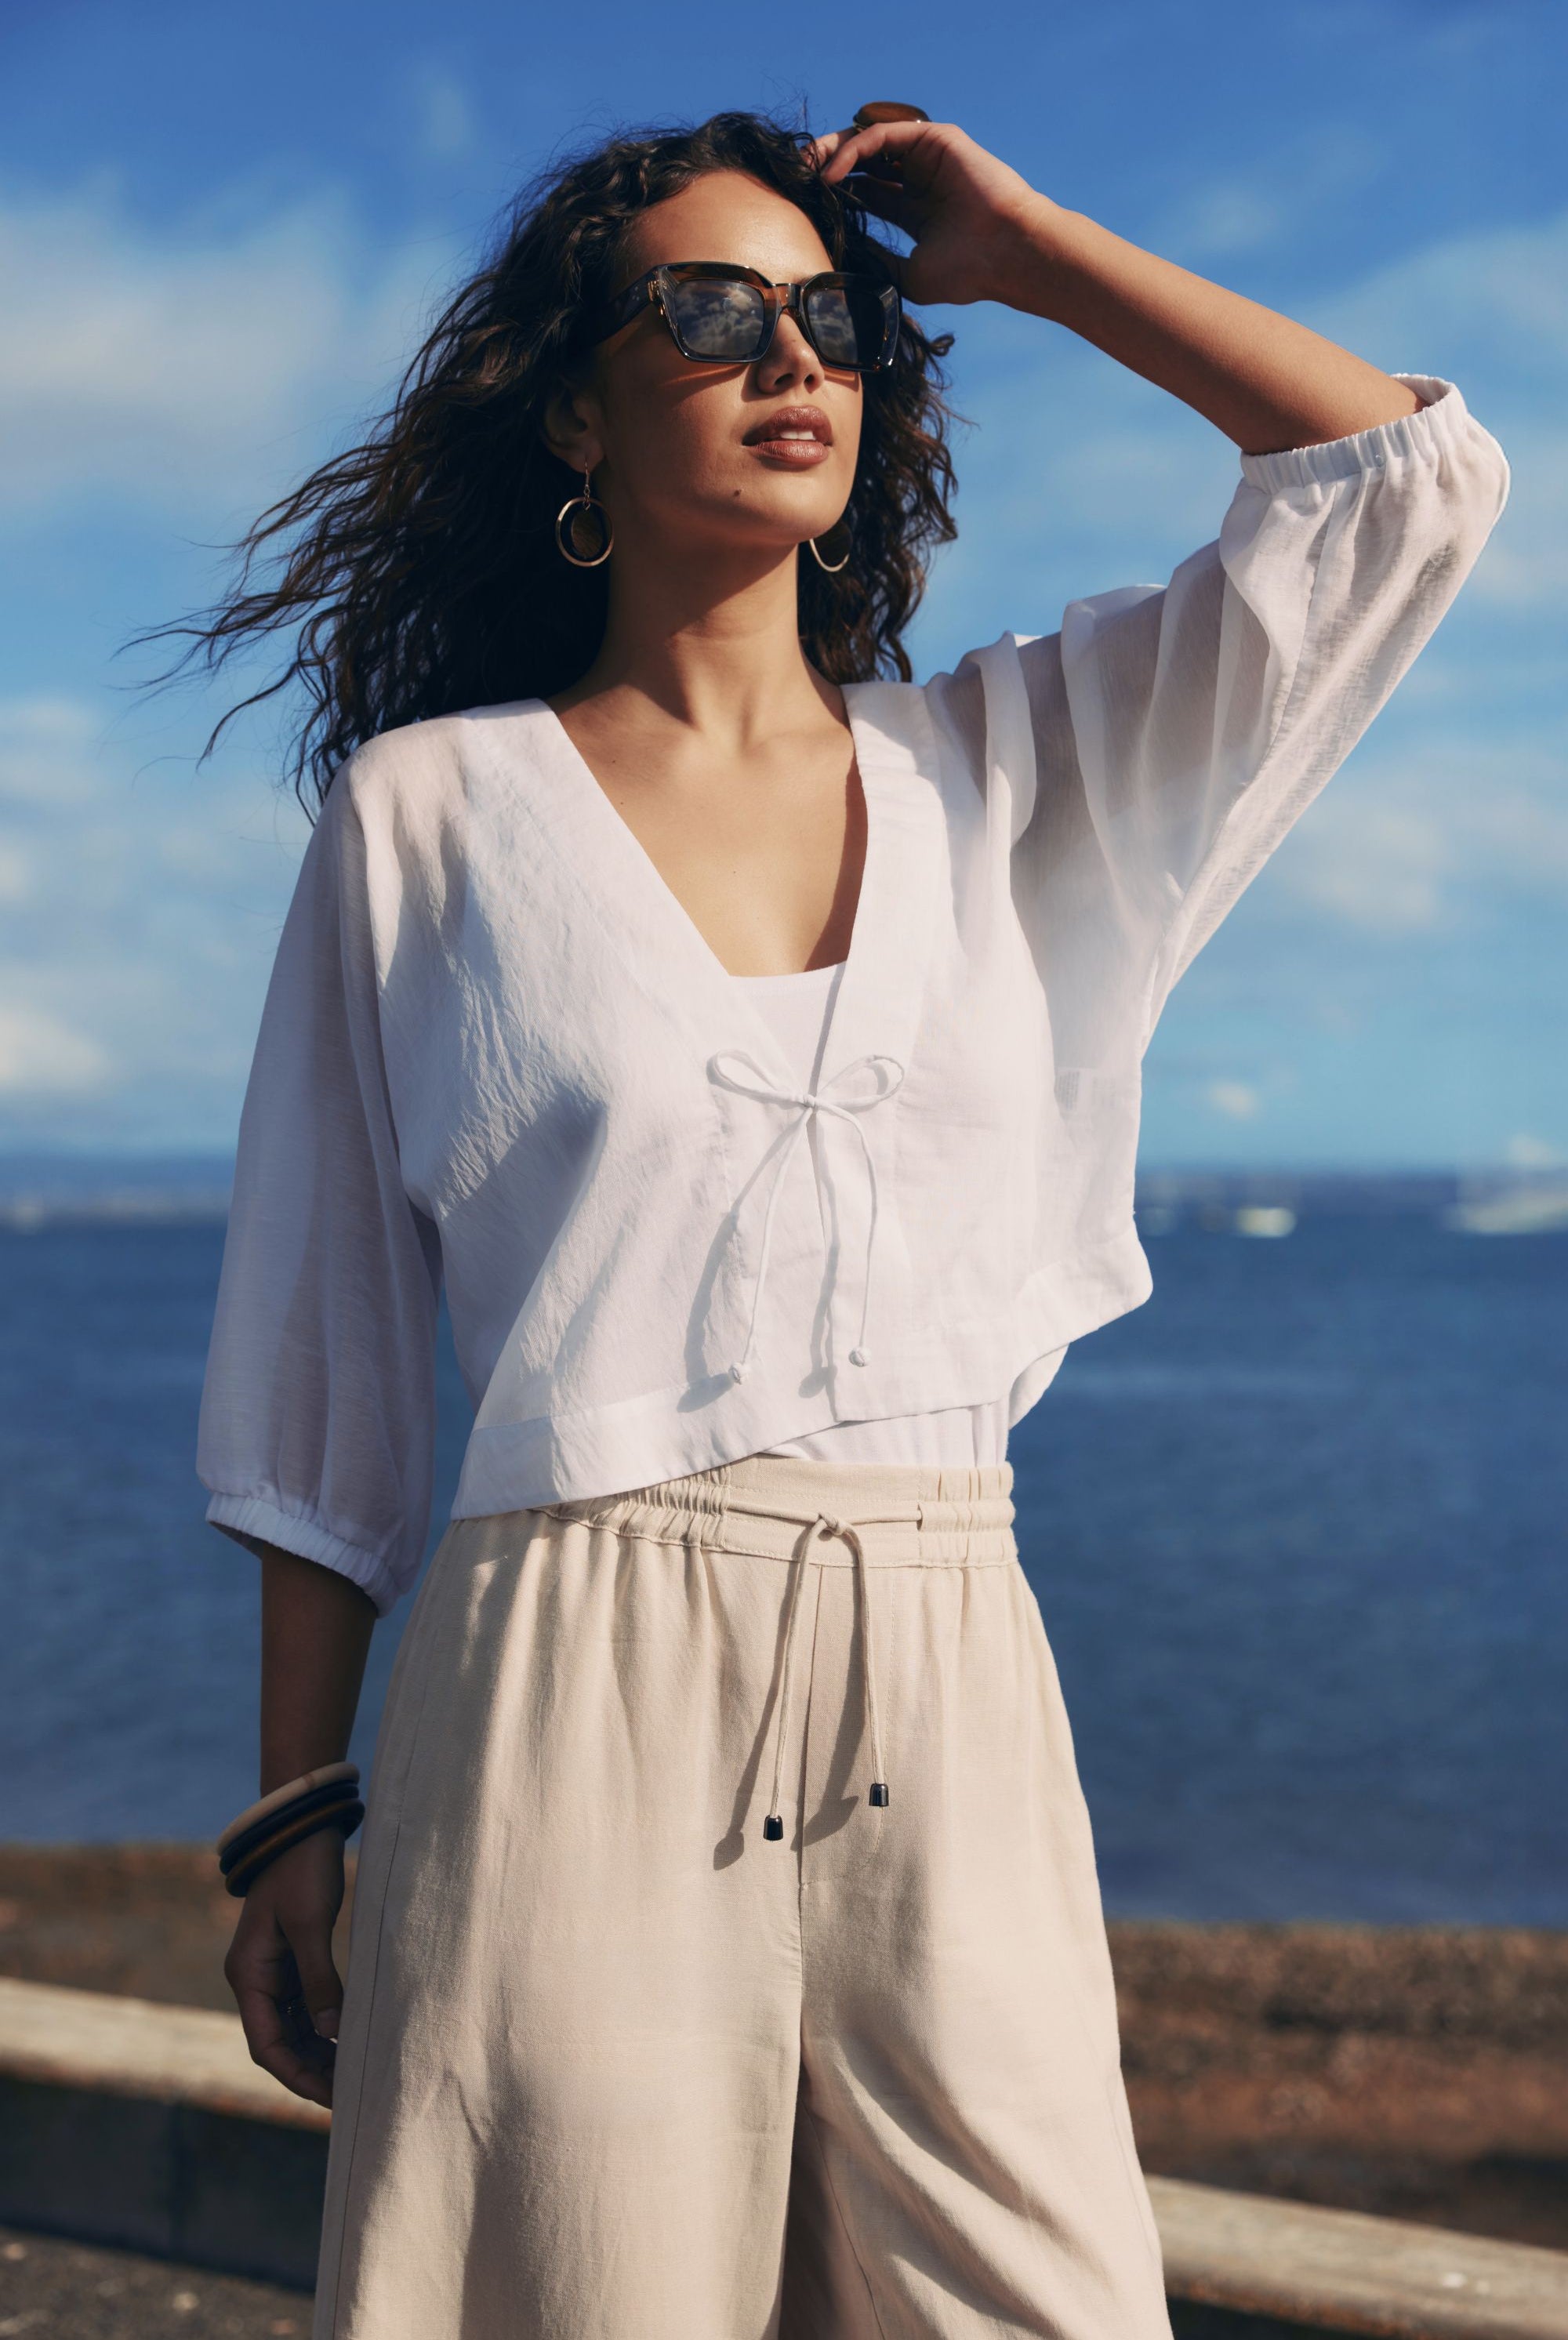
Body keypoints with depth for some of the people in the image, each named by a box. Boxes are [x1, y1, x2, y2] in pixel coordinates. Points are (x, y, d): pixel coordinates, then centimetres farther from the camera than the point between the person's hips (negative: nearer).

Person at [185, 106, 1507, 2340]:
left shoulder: (1004, 768, 12)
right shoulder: (433, 810, 5)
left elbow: (1412, 476, 8)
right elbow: (331, 1361, 6)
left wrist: (1025, 252, 10)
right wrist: (295, 1821, 3)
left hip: (948, 1719, 3)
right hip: (577, 1711, -2)